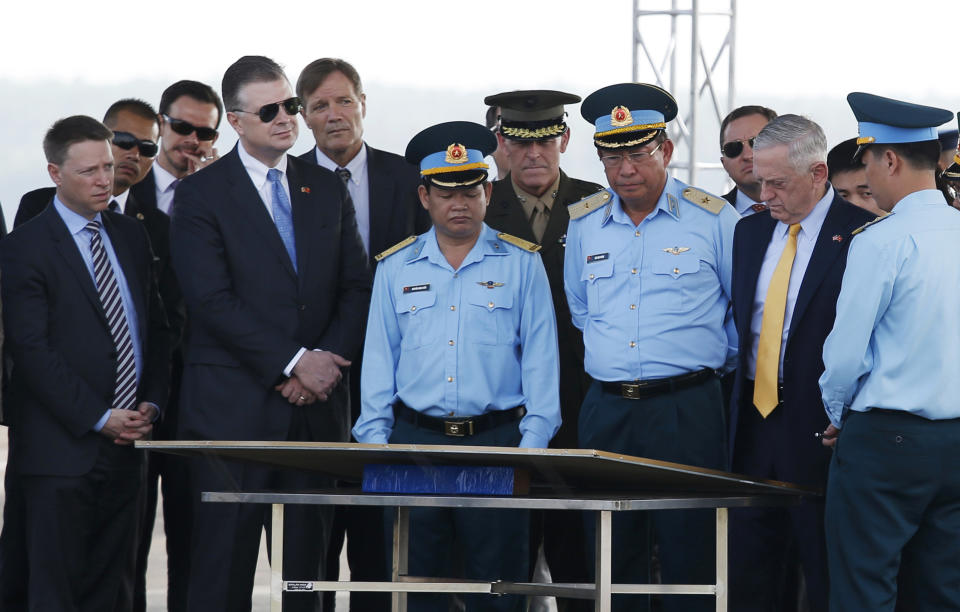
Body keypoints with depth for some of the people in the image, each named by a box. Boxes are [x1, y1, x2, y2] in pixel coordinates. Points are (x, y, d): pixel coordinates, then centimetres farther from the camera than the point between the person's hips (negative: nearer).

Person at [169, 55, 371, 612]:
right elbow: (212, 300, -10)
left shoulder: (328, 190, 14)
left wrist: (327, 362, -6)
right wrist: (294, 361, -14)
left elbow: (357, 288, 11)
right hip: (232, 410, -4)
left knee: (308, 561, 4)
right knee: (224, 565, -4)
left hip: (315, 404, 4)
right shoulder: (201, 194, -1)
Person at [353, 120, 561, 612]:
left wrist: (533, 442, -5)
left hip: (496, 440, -2)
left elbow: (540, 357, 3)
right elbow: (379, 358, 11)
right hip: (415, 440, 2)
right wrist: (375, 441, 2)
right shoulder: (396, 268, 11)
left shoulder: (521, 264, 6)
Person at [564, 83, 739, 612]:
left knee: (689, 560, -4)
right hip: (606, 408, 4)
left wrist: (720, 359, 10)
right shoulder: (583, 223, 10)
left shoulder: (713, 220, -2)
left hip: (687, 408, -4)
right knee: (611, 564, 5)